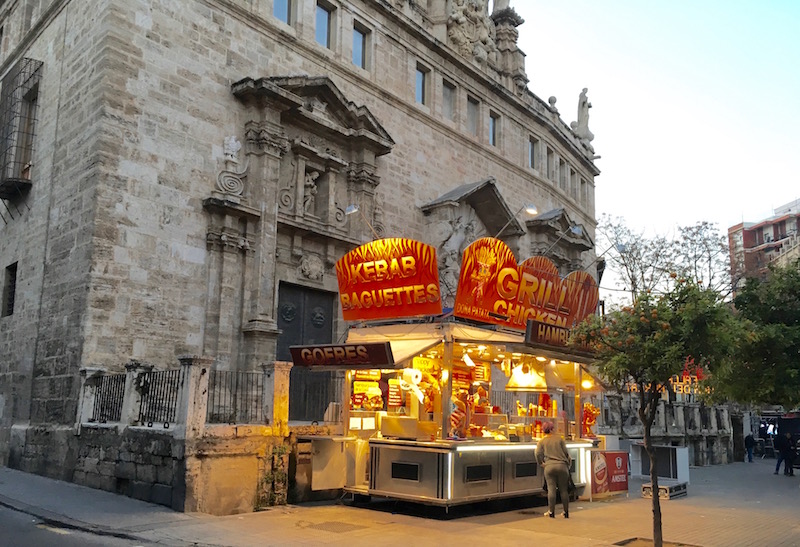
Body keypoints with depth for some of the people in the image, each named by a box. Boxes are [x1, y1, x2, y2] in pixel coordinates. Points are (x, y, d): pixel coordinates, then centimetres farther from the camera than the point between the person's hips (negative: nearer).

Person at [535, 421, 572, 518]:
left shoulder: (541, 442, 7)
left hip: (549, 467, 0)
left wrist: (541, 464, 8)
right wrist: (568, 462, 21)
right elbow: (566, 452, 7)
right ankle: (566, 512, 11)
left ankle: (552, 512, 0)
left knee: (551, 489, 0)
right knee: (564, 489, 6)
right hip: (562, 466, 0)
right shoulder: (559, 439, 7)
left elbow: (538, 454, -5)